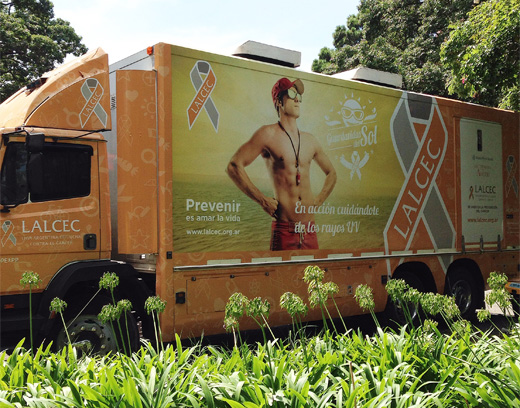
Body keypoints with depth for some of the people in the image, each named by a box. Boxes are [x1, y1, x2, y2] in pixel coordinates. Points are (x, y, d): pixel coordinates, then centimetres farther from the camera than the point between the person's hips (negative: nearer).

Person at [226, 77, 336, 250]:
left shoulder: (309, 140, 14)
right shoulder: (268, 134, -2)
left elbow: (331, 173, 29)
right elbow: (234, 166, -8)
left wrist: (318, 201, 14)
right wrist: (262, 200, -9)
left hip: (310, 230, 5)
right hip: (284, 228, -5)